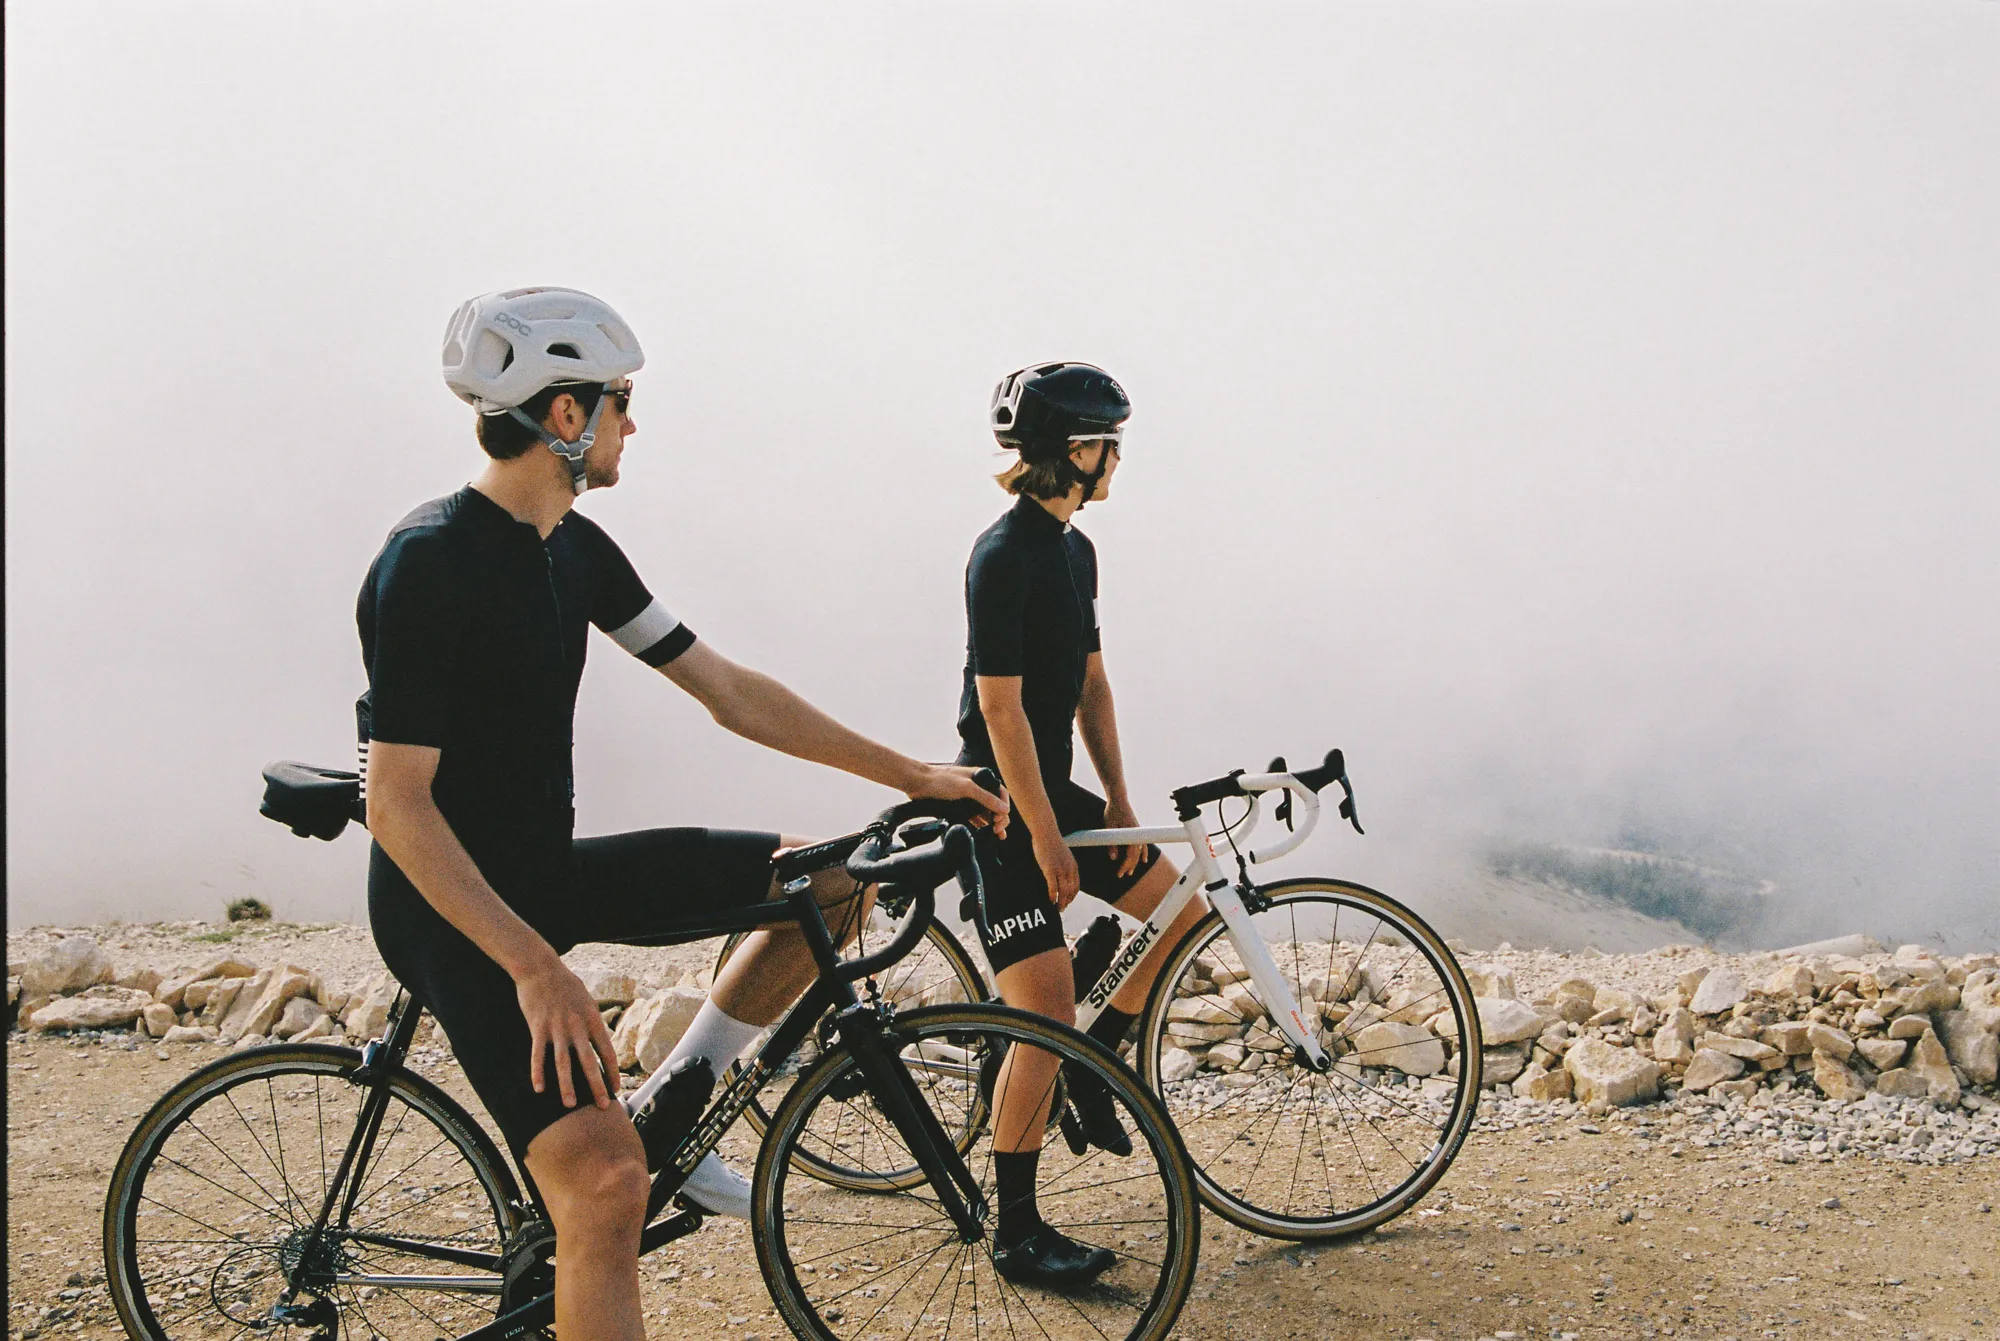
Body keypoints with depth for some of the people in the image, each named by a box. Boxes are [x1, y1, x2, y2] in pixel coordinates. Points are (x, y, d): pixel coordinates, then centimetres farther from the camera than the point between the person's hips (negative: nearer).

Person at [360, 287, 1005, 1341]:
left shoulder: (577, 550, 5)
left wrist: (910, 774, 7)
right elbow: (396, 805, -23)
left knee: (833, 878, 4)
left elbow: (731, 694, 9)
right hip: (456, 912, -8)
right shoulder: (428, 564, -21)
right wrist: (534, 967, -30)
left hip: (549, 876, 8)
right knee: (608, 1183, -25)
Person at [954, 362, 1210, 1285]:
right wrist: (1043, 834, -19)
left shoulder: (1076, 550, 11)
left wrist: (1117, 801, 7)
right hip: (1000, 806, -9)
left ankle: (1091, 1069, 26)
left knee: (1179, 904, 10)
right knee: (1049, 1013, -11)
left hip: (1053, 793, 9)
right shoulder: (1003, 555, -18)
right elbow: (1001, 705, -21)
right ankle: (1016, 1234, 0)